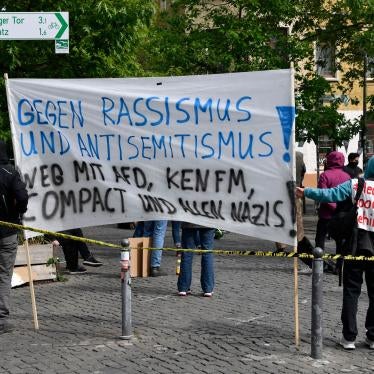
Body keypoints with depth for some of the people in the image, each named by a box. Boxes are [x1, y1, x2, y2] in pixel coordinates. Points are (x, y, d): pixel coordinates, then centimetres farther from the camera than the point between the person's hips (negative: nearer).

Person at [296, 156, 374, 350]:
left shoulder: (354, 185, -3)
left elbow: (330, 194, -11)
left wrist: (306, 192, -4)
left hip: (355, 241, 0)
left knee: (351, 289, 6)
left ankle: (349, 337, 3)